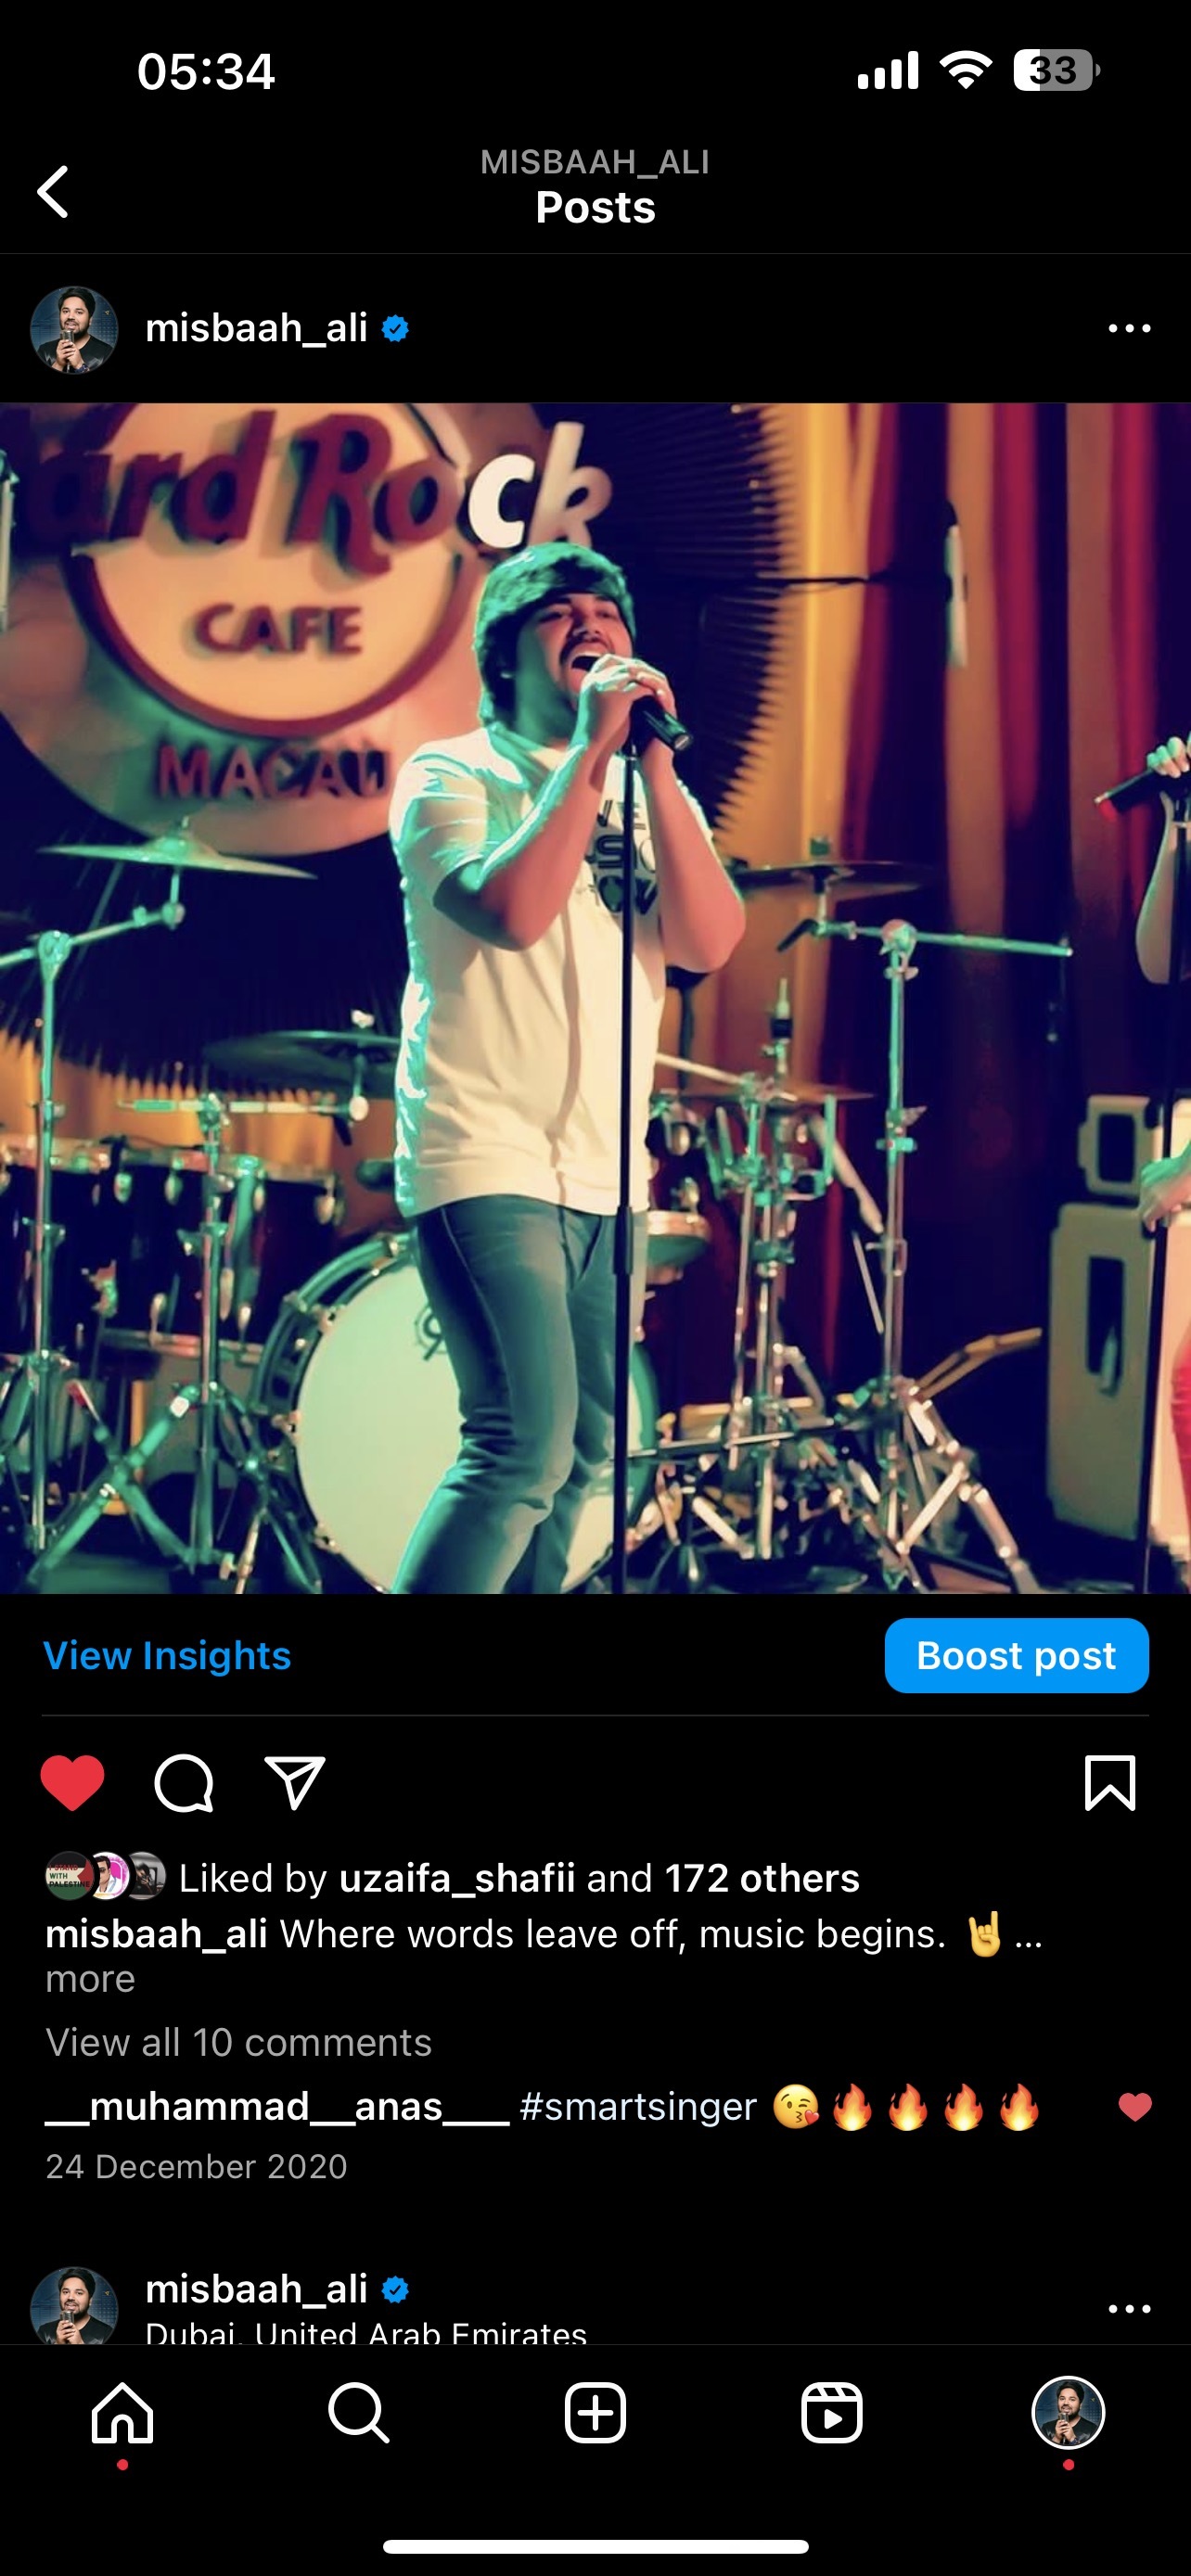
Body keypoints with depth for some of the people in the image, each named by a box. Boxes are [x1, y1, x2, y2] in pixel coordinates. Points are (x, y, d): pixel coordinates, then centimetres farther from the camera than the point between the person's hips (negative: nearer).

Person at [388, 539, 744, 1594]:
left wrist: (653, 763, -11)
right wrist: (590, 750, -16)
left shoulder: (654, 794, 13)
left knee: (585, 1451, 11)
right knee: (526, 1444, -17)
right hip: (486, 1159, -6)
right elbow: (510, 911, -21)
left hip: (604, 1171, 7)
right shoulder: (451, 775, -1)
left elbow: (708, 942, -5)